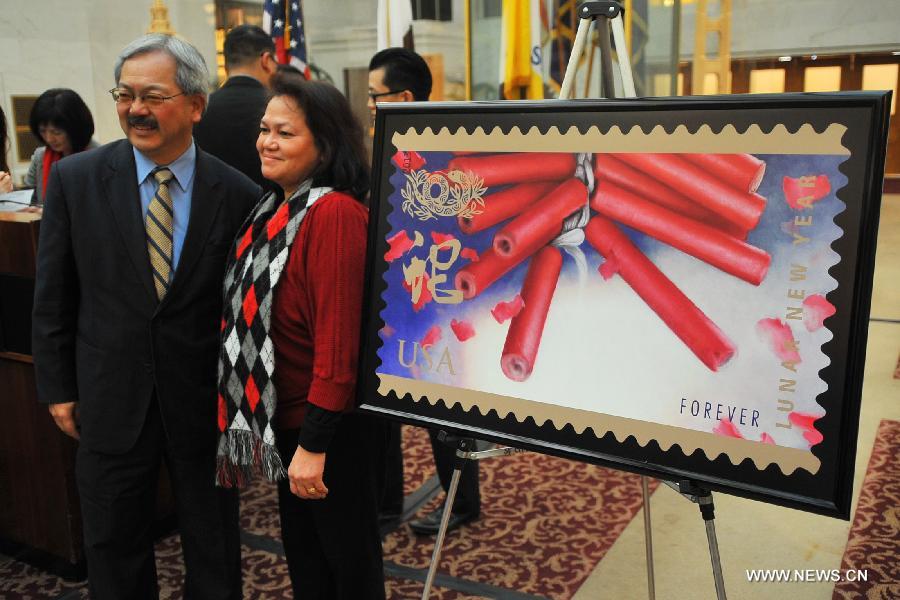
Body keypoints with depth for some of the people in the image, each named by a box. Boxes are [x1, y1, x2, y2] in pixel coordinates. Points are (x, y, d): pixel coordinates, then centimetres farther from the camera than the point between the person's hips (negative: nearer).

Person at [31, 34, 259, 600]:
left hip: (206, 401, -1)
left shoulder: (238, 194, -9)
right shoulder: (75, 179, -5)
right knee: (114, 551, 18)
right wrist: (58, 388, 3)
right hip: (110, 399, 1)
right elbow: (53, 296, 2)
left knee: (215, 554, 16)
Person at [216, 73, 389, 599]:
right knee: (302, 555, 24)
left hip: (333, 426, -9)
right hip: (285, 417, 9)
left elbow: (338, 338, -26)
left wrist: (314, 444, -23)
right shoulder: (278, 209, 7)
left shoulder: (335, 213, -22)